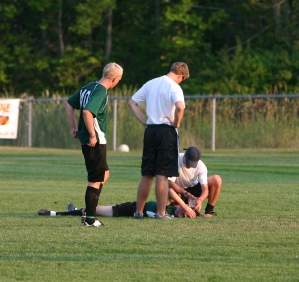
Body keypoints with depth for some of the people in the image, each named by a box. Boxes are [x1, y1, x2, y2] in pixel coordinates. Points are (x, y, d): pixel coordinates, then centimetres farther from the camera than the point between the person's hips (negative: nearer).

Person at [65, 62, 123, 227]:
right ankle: (90, 218, -1)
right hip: (95, 141, -10)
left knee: (104, 174, 21)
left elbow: (69, 104, 18)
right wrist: (92, 135, -23)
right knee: (96, 180, -3)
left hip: (85, 139, 10)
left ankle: (89, 209, 20)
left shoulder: (89, 87, 11)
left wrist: (73, 127, 18)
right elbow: (87, 111, -30)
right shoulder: (100, 92, -17)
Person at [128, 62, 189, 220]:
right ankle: (161, 213, 0)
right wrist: (176, 123, -11)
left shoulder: (150, 84, 12)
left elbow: (132, 103, 16)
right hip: (166, 131, -6)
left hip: (150, 130, 6)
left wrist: (144, 121, 9)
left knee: (146, 174, 13)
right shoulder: (174, 87, -9)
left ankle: (138, 211, 16)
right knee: (162, 175, -2)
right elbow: (180, 107, -27)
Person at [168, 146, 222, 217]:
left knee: (217, 179, -20)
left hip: (193, 188, 2)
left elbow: (205, 189, -24)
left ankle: (209, 211, -13)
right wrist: (186, 194, -40)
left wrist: (200, 200, -47)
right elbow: (170, 183, -29)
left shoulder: (201, 166, -20)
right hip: (179, 191, -2)